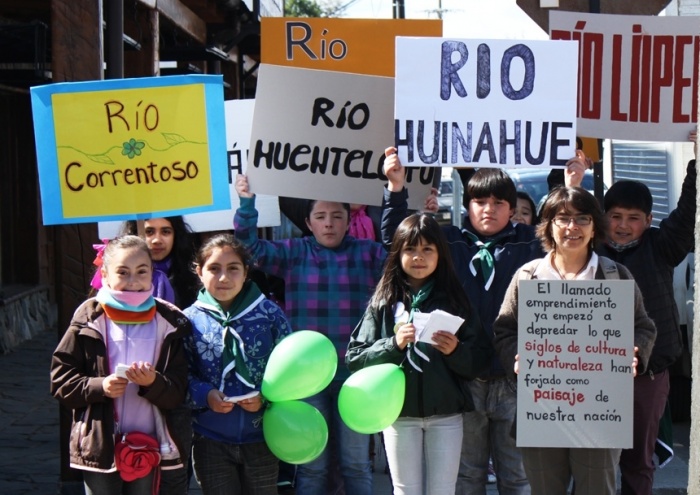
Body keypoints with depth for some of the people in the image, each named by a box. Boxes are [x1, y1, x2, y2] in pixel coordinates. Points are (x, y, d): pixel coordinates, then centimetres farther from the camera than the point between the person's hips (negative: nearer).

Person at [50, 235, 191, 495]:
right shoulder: (89, 322, -2)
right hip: (100, 447, -1)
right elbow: (60, 379, -1)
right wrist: (99, 386, -18)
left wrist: (153, 383, -22)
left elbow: (178, 393, -2)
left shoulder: (168, 323, 1)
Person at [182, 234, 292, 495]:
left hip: (261, 437, 0)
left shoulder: (269, 313, -3)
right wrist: (205, 395, -19)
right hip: (210, 441, 0)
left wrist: (267, 397, -17)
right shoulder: (190, 319, -3)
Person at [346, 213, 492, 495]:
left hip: (446, 414, 0)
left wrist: (456, 351, -18)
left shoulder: (454, 299, 3)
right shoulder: (384, 302, 2)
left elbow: (481, 360, 1)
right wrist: (393, 345, -15)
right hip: (399, 414, 0)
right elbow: (354, 358, -2)